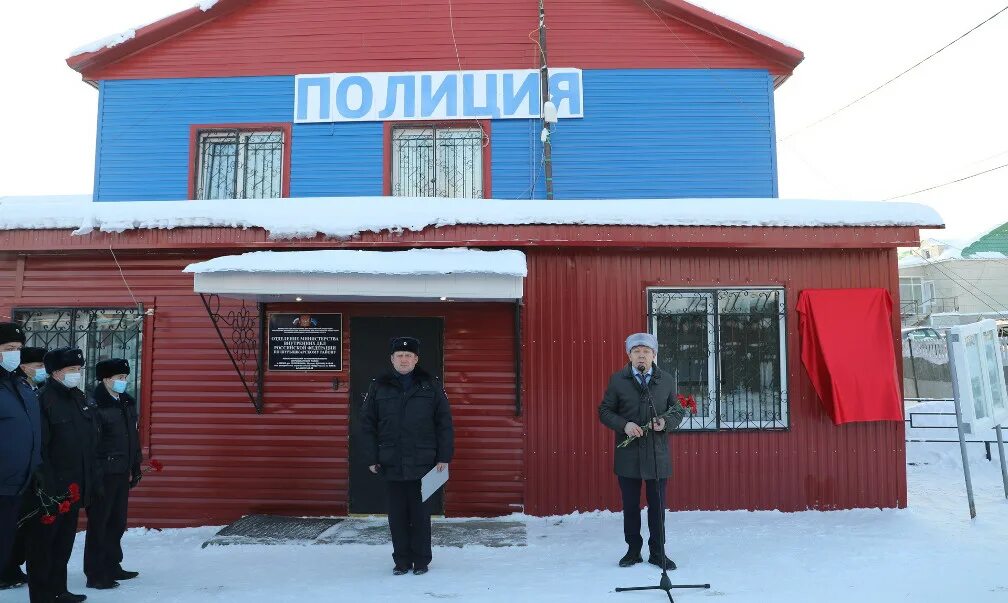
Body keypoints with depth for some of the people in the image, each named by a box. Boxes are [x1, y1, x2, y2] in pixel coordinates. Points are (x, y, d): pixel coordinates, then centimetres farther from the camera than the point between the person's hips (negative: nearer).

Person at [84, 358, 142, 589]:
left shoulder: (127, 403, 10)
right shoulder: (95, 405, -14)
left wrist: (135, 468, 16)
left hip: (122, 473, 8)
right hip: (103, 474, -7)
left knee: (117, 523, 16)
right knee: (99, 524, 2)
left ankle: (112, 566, 29)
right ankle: (95, 575, 12)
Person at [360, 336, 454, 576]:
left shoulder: (431, 385, 2)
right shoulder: (379, 387, 5)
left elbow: (444, 423, 2)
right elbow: (368, 425, 7)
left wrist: (444, 457, -2)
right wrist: (371, 458, 1)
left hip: (423, 464, -1)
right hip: (392, 464, 2)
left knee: (420, 513, 5)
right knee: (397, 515, 8)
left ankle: (421, 560, 19)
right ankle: (402, 561, 22)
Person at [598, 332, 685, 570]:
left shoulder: (667, 380, 4)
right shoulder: (617, 380, 1)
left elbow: (679, 410, 10)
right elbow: (605, 411, 3)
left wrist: (666, 422, -11)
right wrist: (624, 425, -14)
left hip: (658, 454, 0)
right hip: (627, 454, 0)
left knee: (657, 506, 8)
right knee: (630, 506, 10)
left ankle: (657, 552, 23)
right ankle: (633, 550, 26)